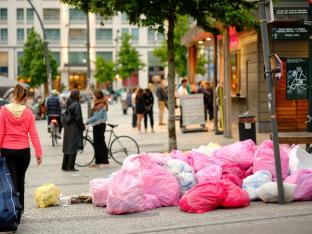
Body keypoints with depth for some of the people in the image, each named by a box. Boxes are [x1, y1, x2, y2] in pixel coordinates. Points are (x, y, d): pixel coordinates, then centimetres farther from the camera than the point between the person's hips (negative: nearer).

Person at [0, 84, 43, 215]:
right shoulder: (28, 112, -3)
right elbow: (33, 134, -4)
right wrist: (38, 152, 0)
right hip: (23, 151, 2)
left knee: (11, 180, 3)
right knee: (20, 180, 15)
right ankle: (20, 208, 23)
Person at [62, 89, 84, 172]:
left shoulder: (68, 104, 8)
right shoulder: (76, 104, -16)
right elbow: (78, 117, -17)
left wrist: (65, 125, 17)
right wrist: (82, 126, -6)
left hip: (67, 128, 8)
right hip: (75, 128, -8)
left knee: (67, 146, 14)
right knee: (74, 146, -3)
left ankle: (64, 166, 19)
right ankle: (70, 166, -4)